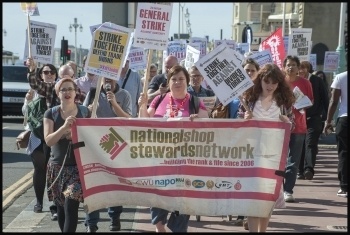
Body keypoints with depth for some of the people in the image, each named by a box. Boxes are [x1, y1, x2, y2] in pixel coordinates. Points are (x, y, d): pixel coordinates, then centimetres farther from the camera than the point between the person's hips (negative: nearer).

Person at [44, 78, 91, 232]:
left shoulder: (85, 112, 2)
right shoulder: (51, 113, 1)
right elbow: (48, 141, -9)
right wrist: (64, 127, -23)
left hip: (78, 166, -2)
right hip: (58, 166, 2)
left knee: (71, 207, -14)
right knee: (61, 208, 9)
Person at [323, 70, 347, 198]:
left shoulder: (340, 78, -3)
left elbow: (334, 102, -4)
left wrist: (328, 121, 2)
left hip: (344, 118, -1)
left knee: (343, 154, 4)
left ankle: (344, 187, 3)